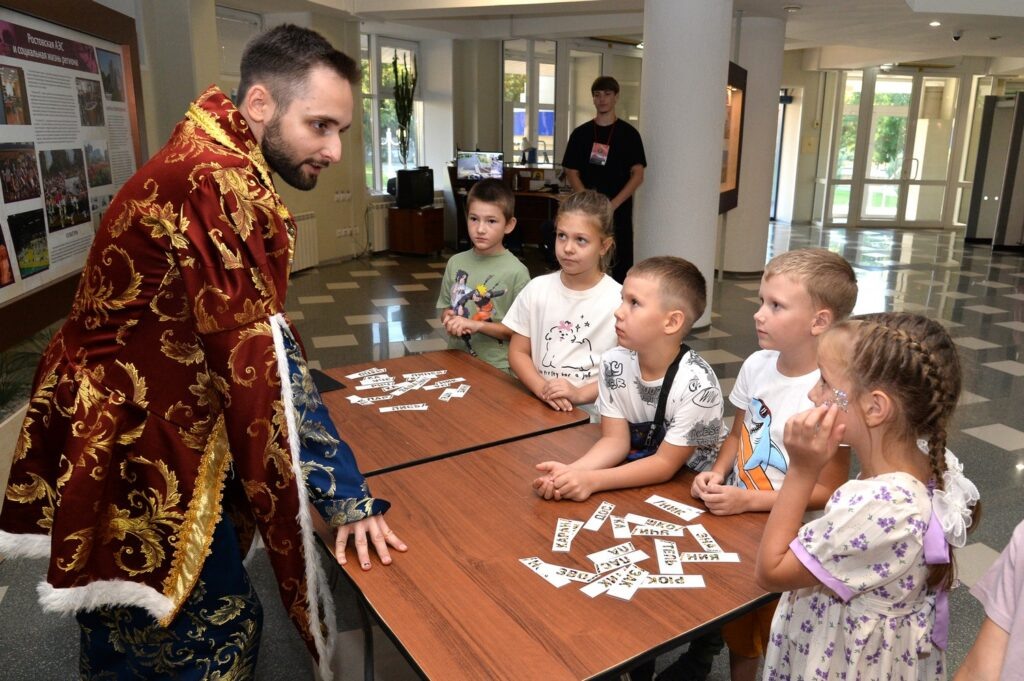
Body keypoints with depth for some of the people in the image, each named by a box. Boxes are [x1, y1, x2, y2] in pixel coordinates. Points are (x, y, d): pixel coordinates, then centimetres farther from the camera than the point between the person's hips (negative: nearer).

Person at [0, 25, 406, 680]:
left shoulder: (209, 161, 6)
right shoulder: (218, 182, -25)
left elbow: (241, 337, 10)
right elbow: (261, 362, -29)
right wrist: (349, 497, -22)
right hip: (134, 452, -9)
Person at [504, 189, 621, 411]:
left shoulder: (619, 300, -6)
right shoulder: (537, 289, 4)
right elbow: (518, 351, 7)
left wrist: (580, 394, -14)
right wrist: (542, 388, -9)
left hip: (592, 413, -2)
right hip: (540, 406, 2)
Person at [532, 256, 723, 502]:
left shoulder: (697, 384, -24)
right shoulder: (613, 363, -10)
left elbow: (666, 464, -19)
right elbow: (615, 440, -7)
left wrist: (591, 480, -28)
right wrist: (571, 471, -25)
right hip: (631, 481, 4)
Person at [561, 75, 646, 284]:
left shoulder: (628, 133, 3)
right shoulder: (581, 133, 8)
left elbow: (637, 175, -2)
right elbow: (571, 173, 5)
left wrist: (612, 205, -14)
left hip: (619, 212, -1)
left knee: (619, 265, -3)